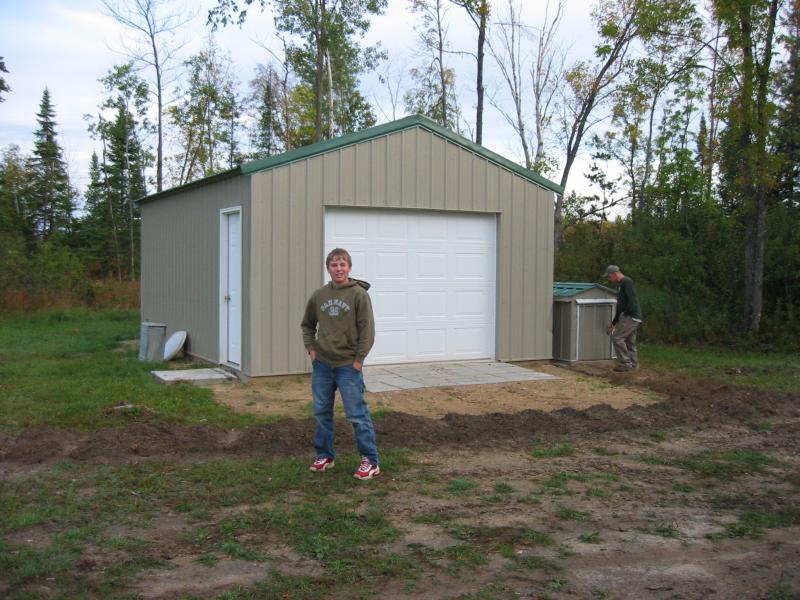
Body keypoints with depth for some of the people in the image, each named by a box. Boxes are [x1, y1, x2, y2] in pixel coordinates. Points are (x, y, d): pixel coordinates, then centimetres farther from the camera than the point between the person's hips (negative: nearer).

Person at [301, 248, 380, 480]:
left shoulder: (359, 294, -8)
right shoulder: (319, 295, 5)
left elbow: (367, 330, -9)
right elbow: (307, 325, 18)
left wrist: (358, 360, -12)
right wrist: (311, 349, 5)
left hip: (348, 365, -5)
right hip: (322, 365, 5)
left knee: (357, 413, -3)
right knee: (322, 412, 13)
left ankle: (370, 461, 5)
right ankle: (325, 455, 28)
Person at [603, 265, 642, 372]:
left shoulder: (627, 282, -9)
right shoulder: (621, 285, 22)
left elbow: (632, 300, -21)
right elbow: (620, 306, 25)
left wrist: (626, 313, -16)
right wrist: (613, 323, 24)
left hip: (631, 316, -10)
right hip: (633, 318, 10)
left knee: (617, 337, -11)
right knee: (630, 342, 11)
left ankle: (625, 363, -8)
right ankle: (633, 365, 15)